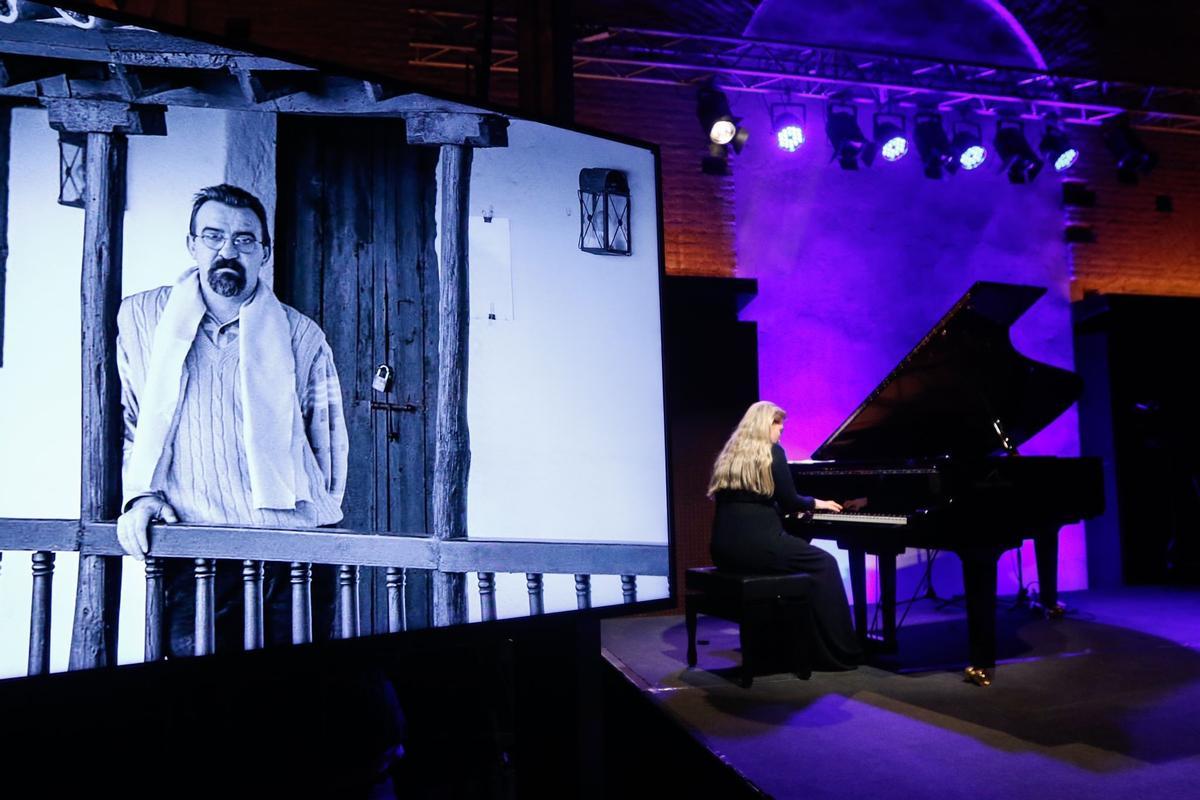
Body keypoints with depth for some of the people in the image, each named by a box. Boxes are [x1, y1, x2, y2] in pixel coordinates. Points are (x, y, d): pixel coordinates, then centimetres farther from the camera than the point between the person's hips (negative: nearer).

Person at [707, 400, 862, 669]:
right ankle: (839, 653, 13)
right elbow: (789, 501, -3)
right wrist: (815, 503, 17)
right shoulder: (772, 452, -3)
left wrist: (787, 508, 33)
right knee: (825, 564, 11)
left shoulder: (729, 455, 18)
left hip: (725, 549, 8)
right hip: (757, 545, -7)